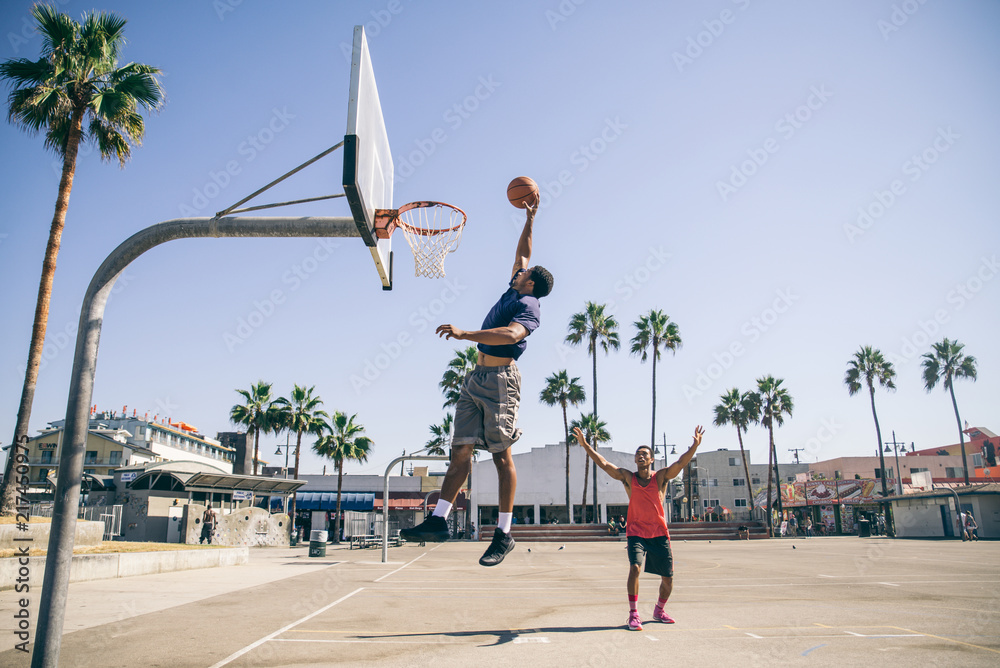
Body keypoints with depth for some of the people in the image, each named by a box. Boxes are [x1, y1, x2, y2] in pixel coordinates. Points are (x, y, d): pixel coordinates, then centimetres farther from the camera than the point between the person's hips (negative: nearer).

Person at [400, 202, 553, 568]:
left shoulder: (529, 305, -7)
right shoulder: (513, 290, 19)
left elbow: (511, 334, -28)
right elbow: (522, 253, 35)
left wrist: (464, 334, -33)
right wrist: (529, 220, 37)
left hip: (501, 378, -9)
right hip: (478, 377, 9)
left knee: (501, 455, -7)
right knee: (461, 448, 3)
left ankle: (504, 534, -2)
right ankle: (439, 519, 3)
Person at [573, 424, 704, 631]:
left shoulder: (661, 477, -2)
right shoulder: (628, 478, -1)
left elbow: (681, 462, -16)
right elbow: (603, 463, -7)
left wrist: (695, 445, -31)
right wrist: (585, 445, -15)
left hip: (659, 533, 2)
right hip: (636, 532, -1)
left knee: (668, 578, 7)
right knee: (635, 567, -23)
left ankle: (659, 610, 34)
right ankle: (633, 614, -11)